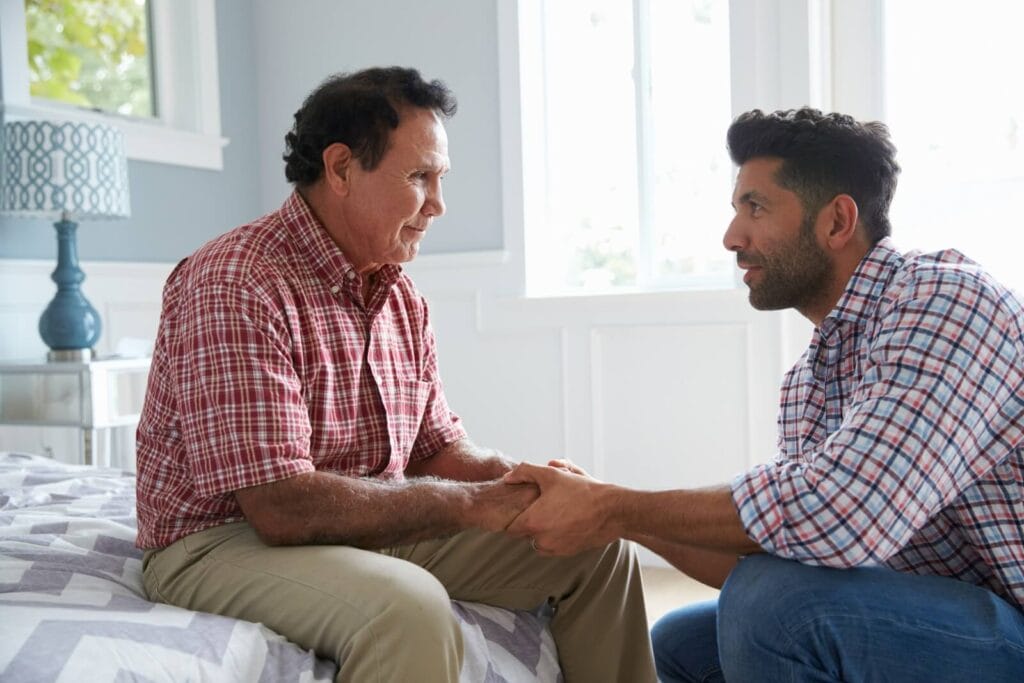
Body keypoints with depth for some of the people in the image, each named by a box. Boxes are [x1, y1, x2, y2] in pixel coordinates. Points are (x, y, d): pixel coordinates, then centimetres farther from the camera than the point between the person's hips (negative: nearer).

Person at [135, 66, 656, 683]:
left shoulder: (403, 297, 6)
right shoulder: (234, 285, -22)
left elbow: (439, 446, 13)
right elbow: (282, 507, -28)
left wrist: (524, 485, -10)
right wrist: (472, 503, -23)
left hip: (373, 529, 8)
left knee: (599, 546, 3)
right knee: (409, 605, -38)